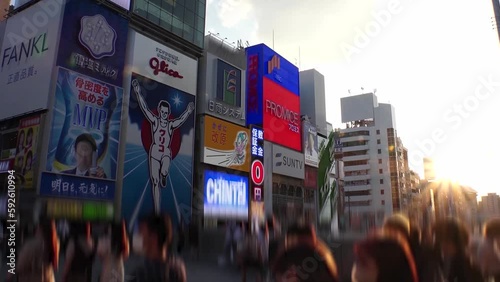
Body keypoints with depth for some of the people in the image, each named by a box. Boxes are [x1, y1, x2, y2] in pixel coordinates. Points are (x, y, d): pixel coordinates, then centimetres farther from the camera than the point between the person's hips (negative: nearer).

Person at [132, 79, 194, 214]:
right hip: (154, 153, 0)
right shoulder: (154, 121, 1)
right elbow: (144, 108, -6)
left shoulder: (171, 124, 4)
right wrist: (138, 93, -15)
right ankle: (157, 212, 4)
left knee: (164, 172, -32)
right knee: (155, 182, -1)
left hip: (166, 154, 0)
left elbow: (181, 119, -9)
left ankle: (163, 178, 9)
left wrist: (188, 111, -25)